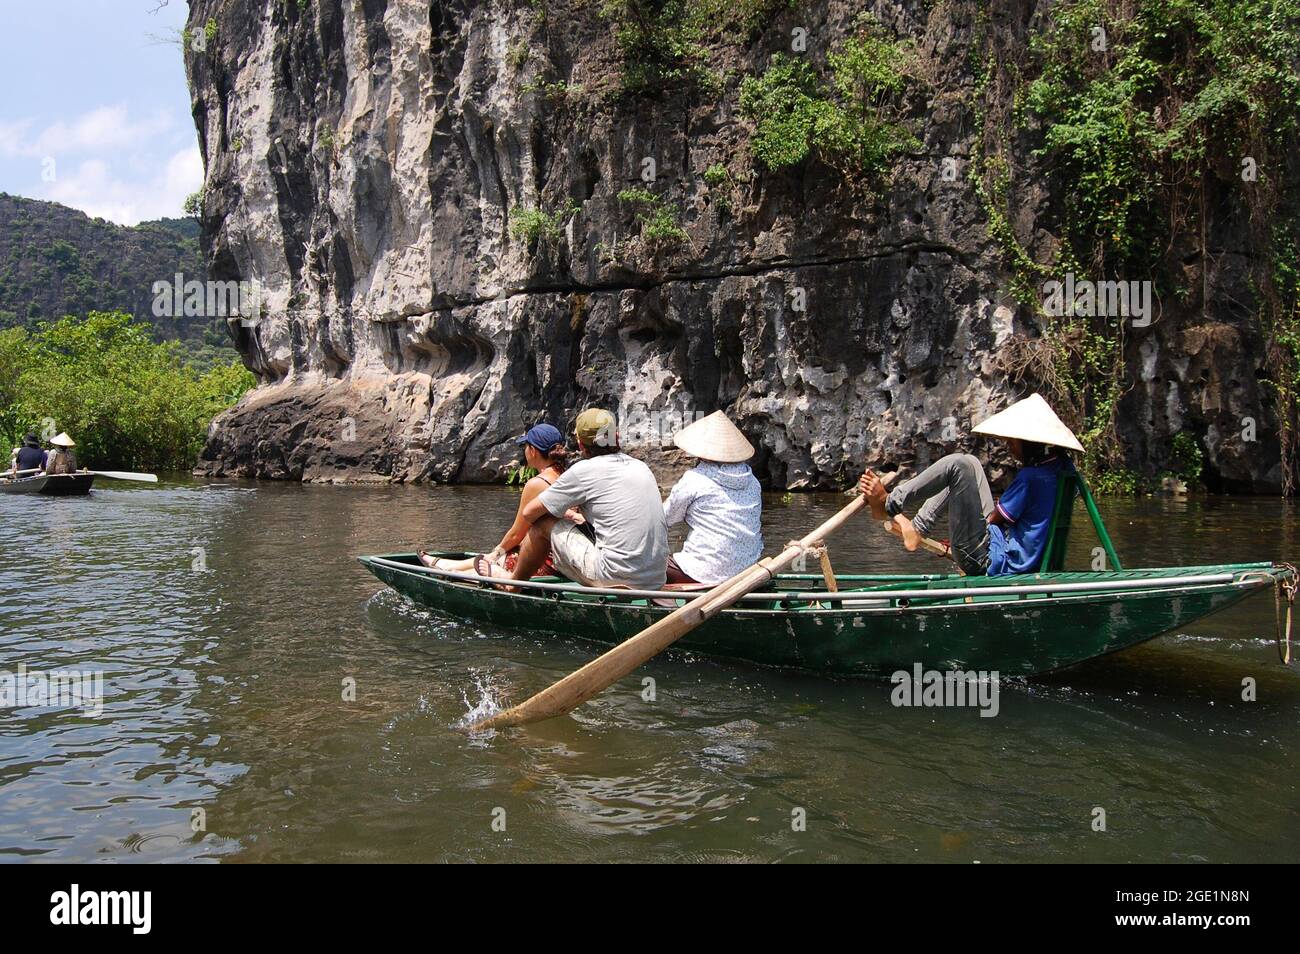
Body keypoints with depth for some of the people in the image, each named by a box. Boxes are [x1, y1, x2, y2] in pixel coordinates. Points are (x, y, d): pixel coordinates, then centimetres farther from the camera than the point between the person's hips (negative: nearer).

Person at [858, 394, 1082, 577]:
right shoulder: (1063, 469, 6)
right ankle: (916, 528, 14)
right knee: (969, 465, 17)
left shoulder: (1031, 477, -20)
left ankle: (887, 505, -3)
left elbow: (994, 518, -10)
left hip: (988, 560, -10)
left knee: (958, 464, -16)